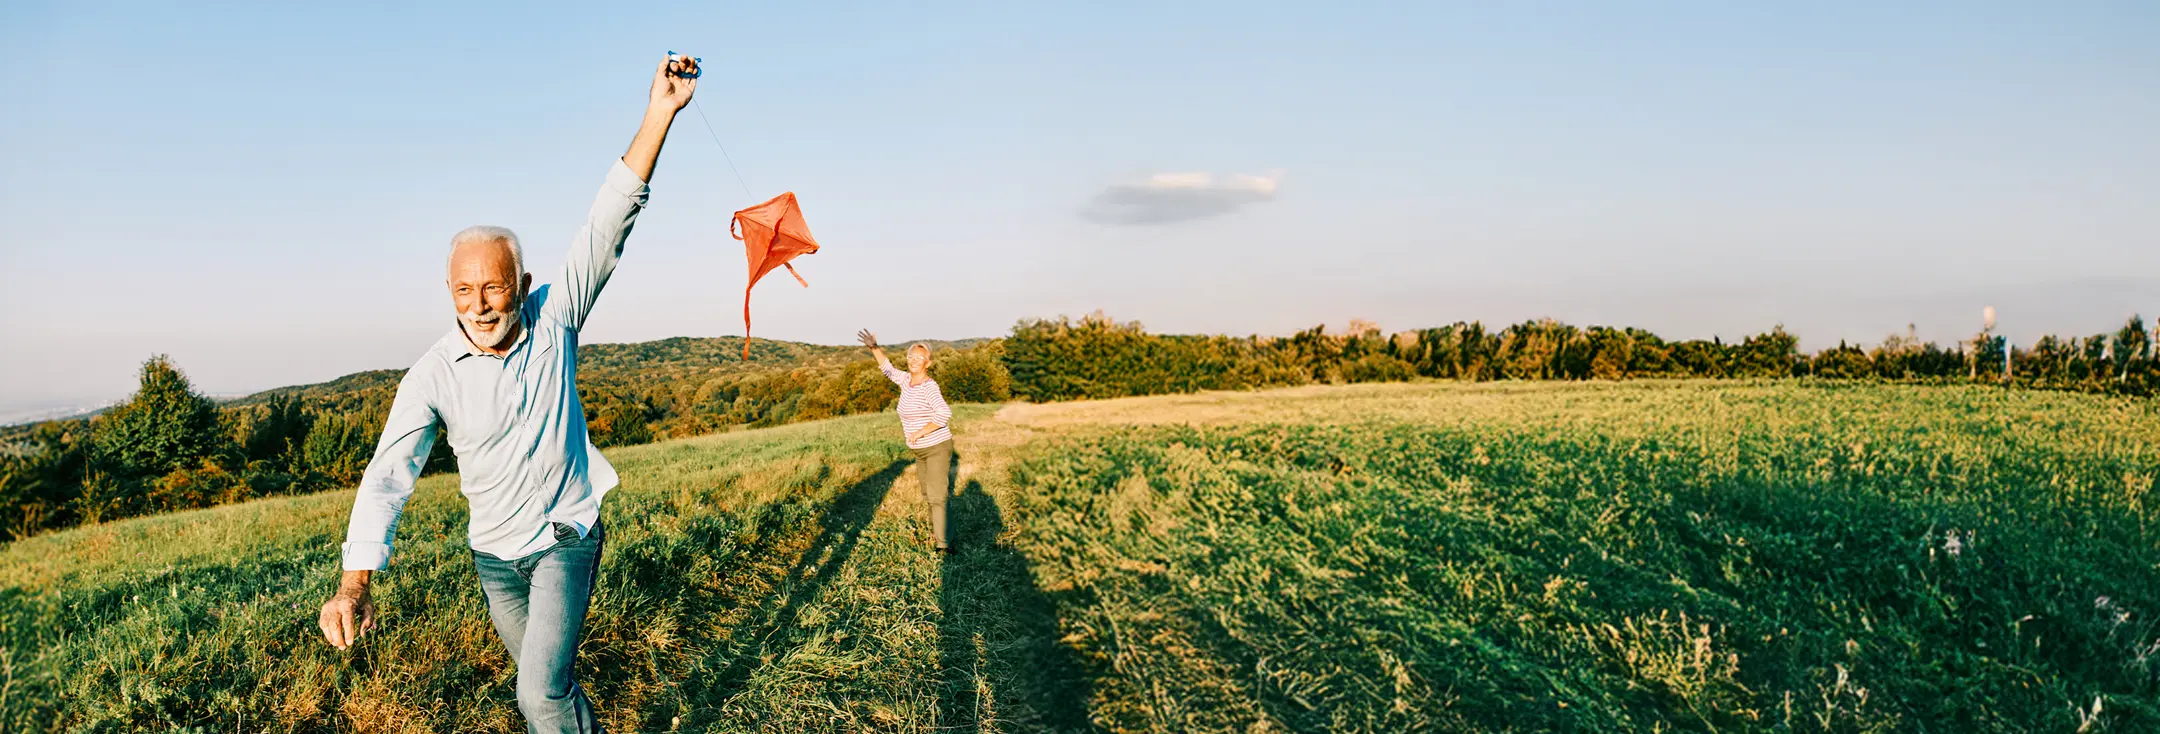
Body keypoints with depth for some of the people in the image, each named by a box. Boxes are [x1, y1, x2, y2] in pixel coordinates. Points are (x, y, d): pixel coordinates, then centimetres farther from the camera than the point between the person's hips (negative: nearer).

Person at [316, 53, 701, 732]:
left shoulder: (554, 319, -12)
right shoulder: (432, 377, -13)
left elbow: (608, 224, -20)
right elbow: (388, 476, -21)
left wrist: (657, 115, -29)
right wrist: (354, 582, -36)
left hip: (567, 538, -2)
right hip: (494, 554, 2)